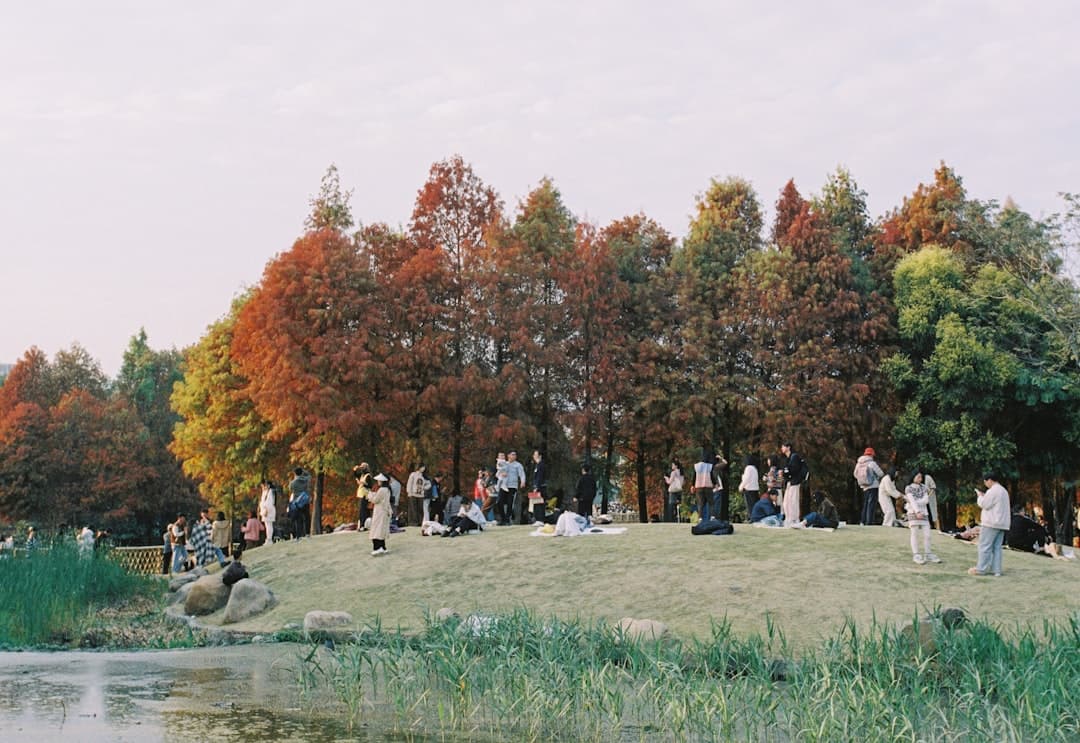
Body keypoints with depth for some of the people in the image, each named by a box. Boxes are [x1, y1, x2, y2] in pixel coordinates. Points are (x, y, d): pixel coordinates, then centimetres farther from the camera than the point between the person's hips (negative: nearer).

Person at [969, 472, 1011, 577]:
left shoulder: (992, 491, -13)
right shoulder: (1004, 491, 19)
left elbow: (984, 505, -14)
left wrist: (980, 496, 3)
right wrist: (984, 496, 16)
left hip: (991, 523, -9)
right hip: (1002, 524, 9)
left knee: (985, 546, -5)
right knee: (997, 547, 7)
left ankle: (981, 569, -4)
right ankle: (996, 570, 4)